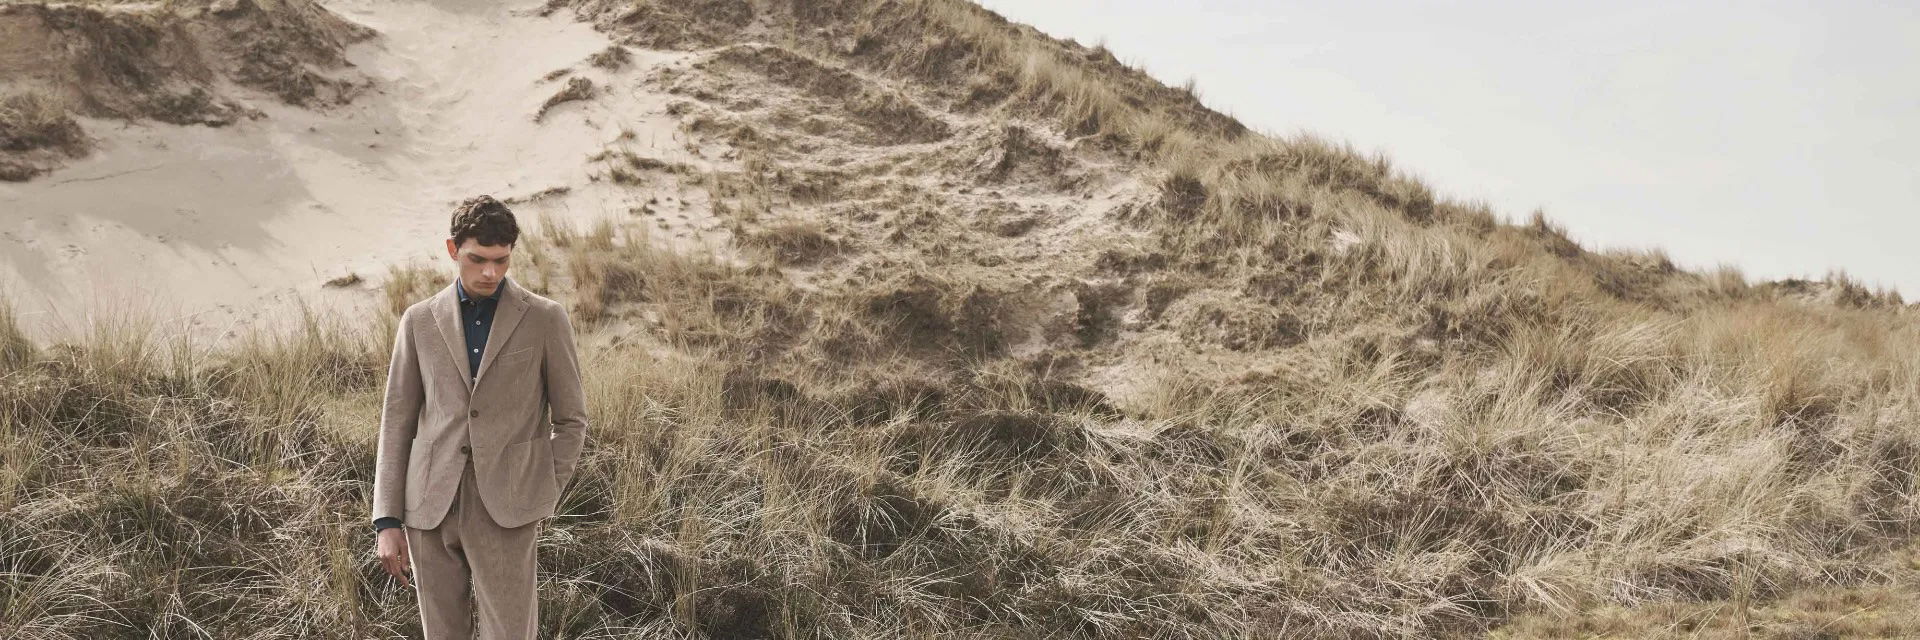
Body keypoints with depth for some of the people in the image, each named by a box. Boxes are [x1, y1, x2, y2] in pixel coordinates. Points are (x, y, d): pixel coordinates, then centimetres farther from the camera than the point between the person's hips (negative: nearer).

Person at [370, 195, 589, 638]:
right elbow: (397, 422, 9)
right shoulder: (419, 321, 7)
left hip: (506, 509, -2)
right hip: (431, 506, 3)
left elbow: (571, 420, 6)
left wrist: (543, 500, -1)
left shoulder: (546, 320, 1)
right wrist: (387, 521, 3)